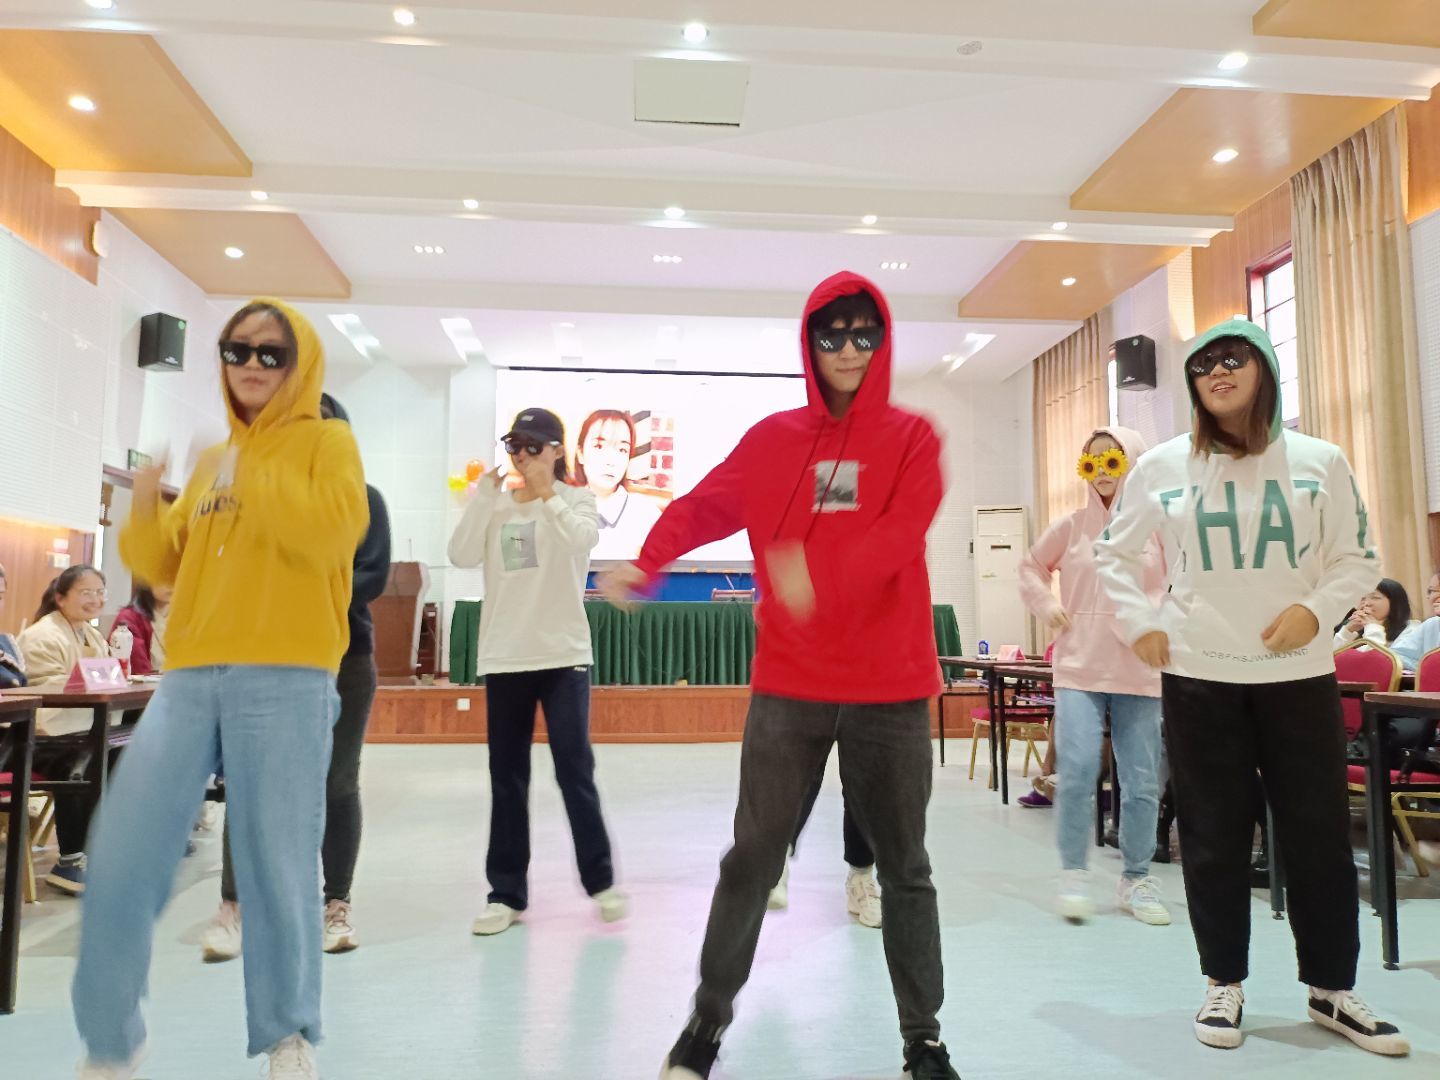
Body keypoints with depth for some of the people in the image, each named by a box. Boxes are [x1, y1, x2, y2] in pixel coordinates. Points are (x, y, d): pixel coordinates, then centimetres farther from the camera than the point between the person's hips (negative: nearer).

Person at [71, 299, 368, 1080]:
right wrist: (143, 510, 3)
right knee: (123, 854, 1)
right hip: (191, 678, 5)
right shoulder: (211, 461, 20)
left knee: (276, 862, -2)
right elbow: (165, 566, 20)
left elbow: (332, 530, -14)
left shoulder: (327, 442, 5)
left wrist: (246, 479, -15)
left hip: (285, 679, -5)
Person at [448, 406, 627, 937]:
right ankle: (506, 892, 19)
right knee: (507, 778, 8)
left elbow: (583, 539, -20)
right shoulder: (496, 505, 8)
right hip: (504, 657, 3)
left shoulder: (576, 499, 1)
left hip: (563, 655, -3)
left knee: (575, 770, -2)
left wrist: (546, 494, -22)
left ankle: (600, 880, 15)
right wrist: (483, 495, -12)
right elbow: (462, 556, -7)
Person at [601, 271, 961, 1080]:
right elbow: (703, 506, -2)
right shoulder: (772, 439, 7)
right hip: (789, 685, 1)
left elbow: (903, 531, -13)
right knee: (752, 858, 7)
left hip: (891, 687, 0)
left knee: (905, 867, 11)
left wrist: (823, 579, -31)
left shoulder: (912, 438, 2)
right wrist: (646, 564, -21)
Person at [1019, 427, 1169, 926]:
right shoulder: (1072, 526, 4)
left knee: (1142, 782, 7)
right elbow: (1031, 567, 19)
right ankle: (1074, 875, 7)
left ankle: (1136, 880, 22)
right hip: (1079, 669, 0)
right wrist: (1047, 607, 4)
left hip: (1141, 673, 0)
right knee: (1077, 771, -9)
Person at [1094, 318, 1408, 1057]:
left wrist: (1315, 610, -10)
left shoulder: (1319, 462, 3)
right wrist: (1140, 624, 1)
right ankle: (1224, 985, 21)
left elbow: (1357, 559, 7)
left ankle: (1332, 990, 24)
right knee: (1214, 837, 6)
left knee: (1320, 833, 6)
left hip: (1298, 674, 1)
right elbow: (1114, 553, 11)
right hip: (1197, 676, 0)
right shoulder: (1162, 466, 2)